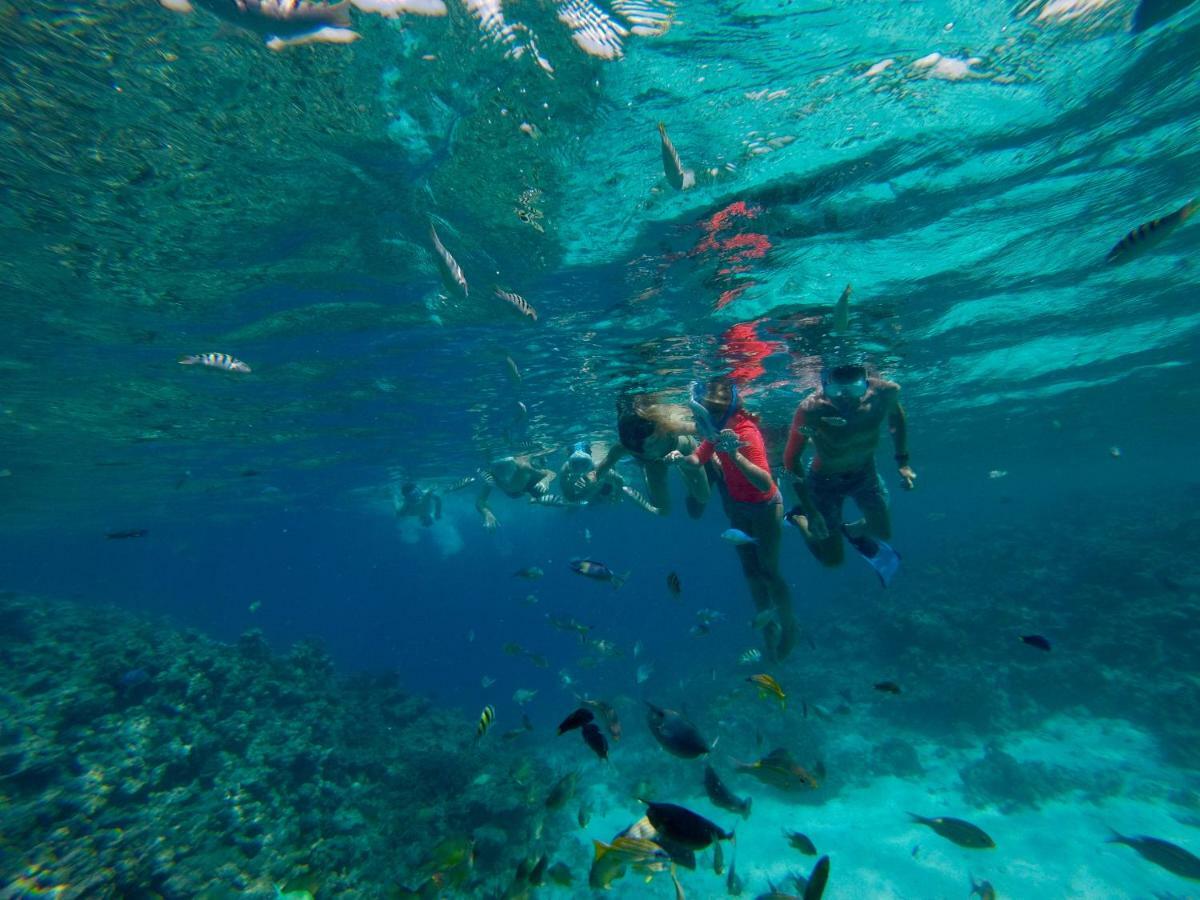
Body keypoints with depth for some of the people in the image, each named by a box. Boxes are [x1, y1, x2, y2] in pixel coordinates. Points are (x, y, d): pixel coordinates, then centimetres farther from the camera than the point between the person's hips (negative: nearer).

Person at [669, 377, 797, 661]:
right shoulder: (718, 430, -10)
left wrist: (734, 455, -54)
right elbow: (698, 460, 2)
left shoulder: (745, 431, -32)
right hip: (738, 506, 8)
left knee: (769, 570, 4)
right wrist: (682, 458, -20)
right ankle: (768, 630, 36)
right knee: (751, 570, 17)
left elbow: (766, 483, -42)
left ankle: (788, 628, 30)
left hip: (765, 507, -7)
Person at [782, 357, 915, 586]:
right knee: (833, 560, 6)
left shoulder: (884, 392, -26)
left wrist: (902, 462, -1)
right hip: (825, 479, -3)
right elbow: (792, 459, -26)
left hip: (865, 471, 4)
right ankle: (799, 517, 32)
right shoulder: (811, 411, -38)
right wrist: (811, 511, -25)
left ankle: (852, 531, 50)